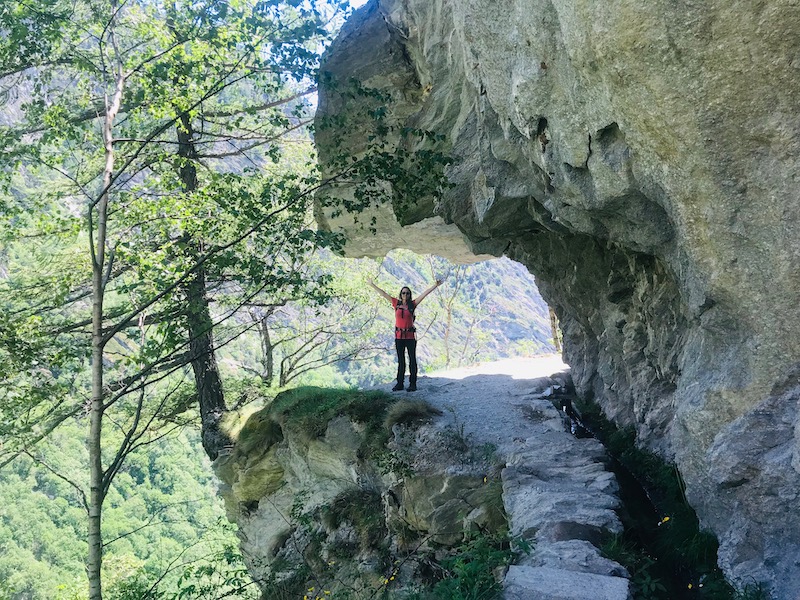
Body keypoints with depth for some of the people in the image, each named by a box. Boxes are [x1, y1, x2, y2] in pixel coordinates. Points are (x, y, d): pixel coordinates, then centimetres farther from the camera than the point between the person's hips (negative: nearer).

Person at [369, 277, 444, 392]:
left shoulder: (412, 304, 0)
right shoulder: (396, 303, 4)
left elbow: (425, 293, -3)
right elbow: (383, 294, 9)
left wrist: (435, 285, -8)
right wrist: (373, 285, 12)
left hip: (410, 335, -2)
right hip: (399, 335, 2)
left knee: (412, 360, 1)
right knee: (401, 360, 10)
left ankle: (412, 384, 5)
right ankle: (400, 384, 14)